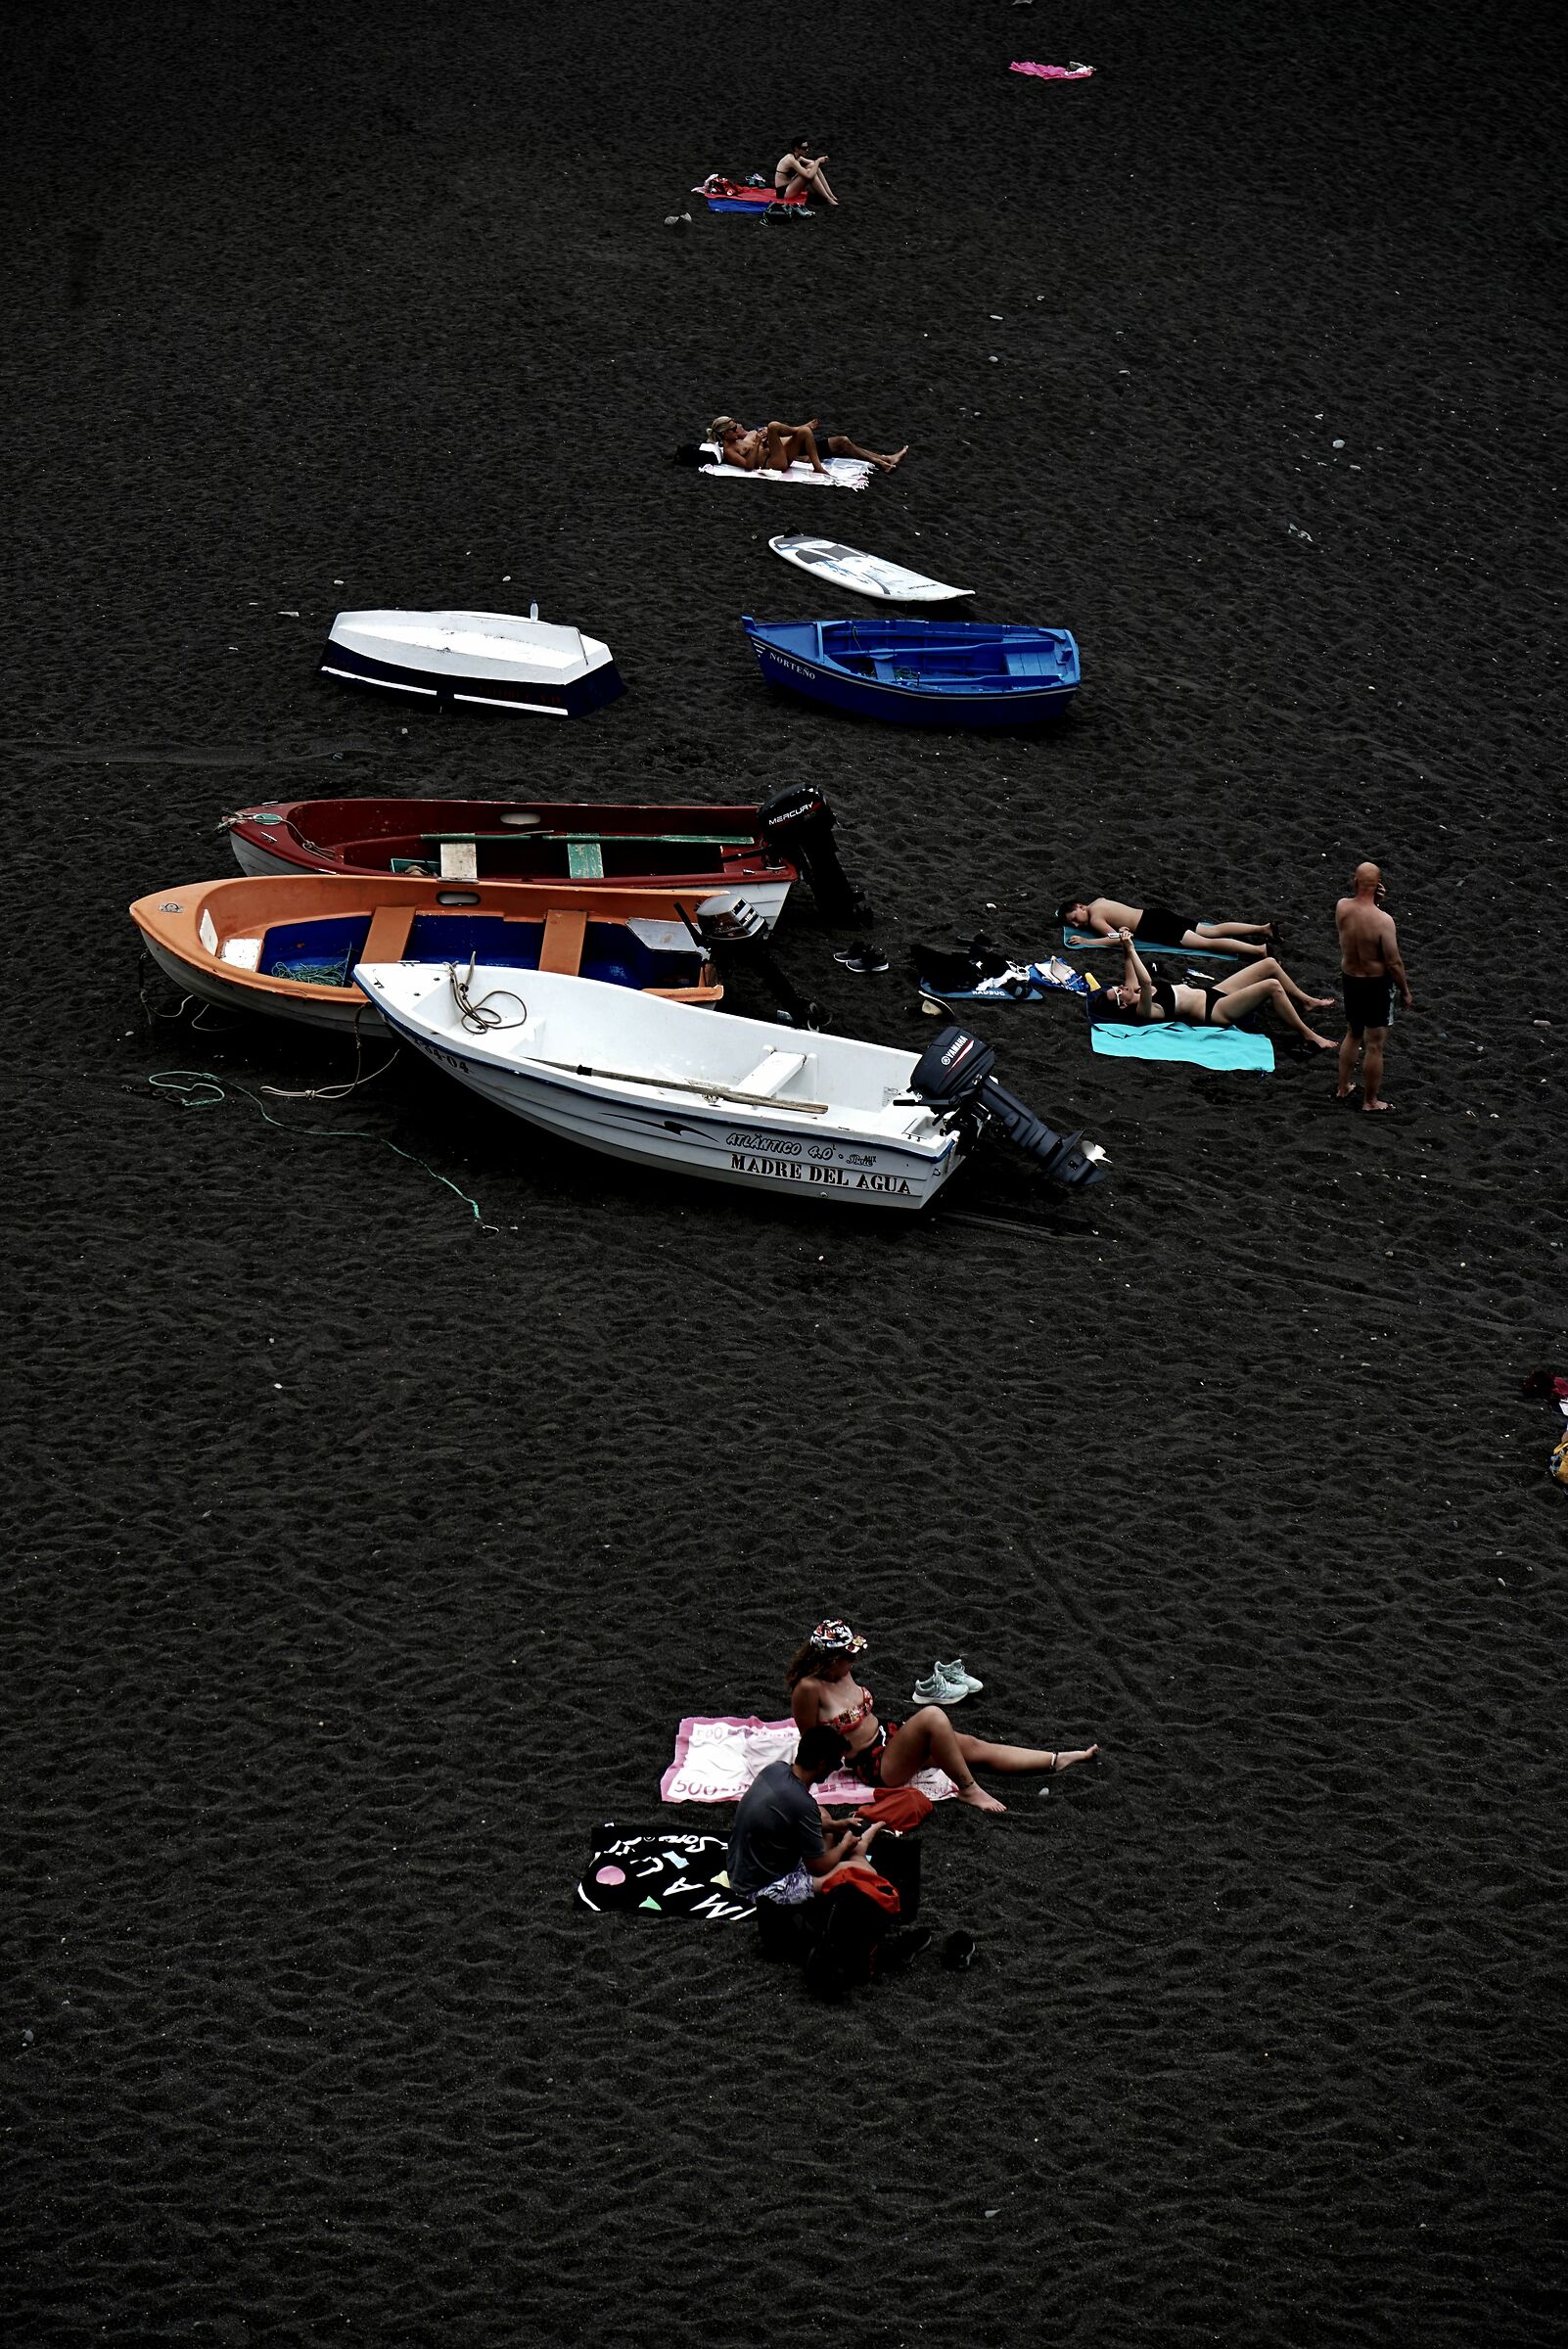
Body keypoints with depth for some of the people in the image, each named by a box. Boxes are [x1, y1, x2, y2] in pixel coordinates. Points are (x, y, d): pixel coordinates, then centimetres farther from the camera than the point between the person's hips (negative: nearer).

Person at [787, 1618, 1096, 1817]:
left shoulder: (840, 1672, 4)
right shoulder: (808, 1689, -22)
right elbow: (810, 1742, -13)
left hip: (887, 1735, 9)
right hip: (874, 1766, -9)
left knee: (974, 1747, 1)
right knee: (932, 1717, -32)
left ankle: (1058, 1760, 4)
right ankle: (968, 1790, -19)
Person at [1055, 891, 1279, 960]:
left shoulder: (1095, 919, -13)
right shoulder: (1099, 901, 14)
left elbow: (1116, 938, -22)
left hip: (1155, 927, -8)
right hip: (1155, 915, 8)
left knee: (1206, 942, -15)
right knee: (1213, 932, 6)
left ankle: (1260, 950, -25)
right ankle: (1263, 928, 0)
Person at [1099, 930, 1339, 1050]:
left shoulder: (1134, 991, 3)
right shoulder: (1142, 1010, -23)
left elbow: (1130, 968, 13)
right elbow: (1145, 981, -40)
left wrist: (1125, 946, -4)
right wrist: (1129, 948, -39)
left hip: (1211, 993, 10)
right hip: (1215, 1012, -10)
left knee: (1270, 964, 6)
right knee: (1272, 986, -23)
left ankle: (1307, 1001, 26)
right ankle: (1309, 1035, -9)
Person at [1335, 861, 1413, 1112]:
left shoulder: (1342, 908, -12)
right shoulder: (1383, 921, -27)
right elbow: (1394, 962, -19)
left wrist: (1375, 903, -6)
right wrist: (1405, 991, -5)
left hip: (1350, 979, 6)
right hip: (1377, 984, -5)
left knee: (1353, 1034, 27)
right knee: (1375, 1044, 9)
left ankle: (1344, 1087, 39)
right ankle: (1370, 1101, 20)